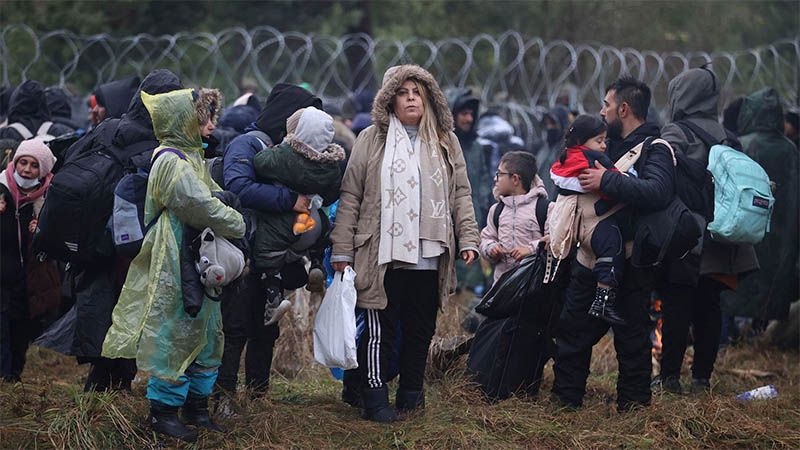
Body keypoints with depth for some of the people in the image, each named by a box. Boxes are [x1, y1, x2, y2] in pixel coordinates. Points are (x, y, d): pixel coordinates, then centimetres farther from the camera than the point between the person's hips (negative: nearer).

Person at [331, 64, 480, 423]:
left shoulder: (445, 143, 13)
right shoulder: (372, 141, 3)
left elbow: (461, 194, 13)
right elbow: (350, 197, 2)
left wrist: (468, 239, 2)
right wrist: (342, 251, -2)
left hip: (429, 256, 3)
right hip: (383, 254, -3)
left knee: (421, 329, 9)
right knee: (380, 329, -3)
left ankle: (411, 393, 21)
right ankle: (375, 400, 2)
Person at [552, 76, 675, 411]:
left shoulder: (655, 150, -12)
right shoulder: (611, 145, 14)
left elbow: (657, 193, -33)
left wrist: (606, 181, -30)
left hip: (629, 266, -8)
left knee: (631, 335, 1)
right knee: (572, 329, 12)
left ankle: (633, 403, 11)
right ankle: (565, 397, 21)